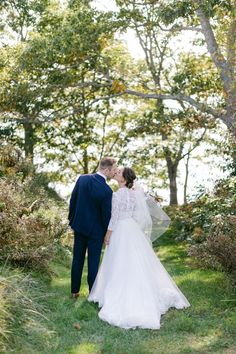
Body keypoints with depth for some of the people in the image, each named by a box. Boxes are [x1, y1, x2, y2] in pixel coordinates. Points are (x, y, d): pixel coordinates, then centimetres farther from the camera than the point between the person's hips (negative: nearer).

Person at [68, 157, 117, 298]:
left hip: (79, 225, 5)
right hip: (96, 230, -5)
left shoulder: (82, 178, -8)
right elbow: (106, 214, -14)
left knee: (77, 259, 16)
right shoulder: (106, 190, -23)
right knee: (93, 262, 7)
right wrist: (108, 233, 1)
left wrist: (71, 218, 15)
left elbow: (73, 200, 1)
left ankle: (75, 291, 26)